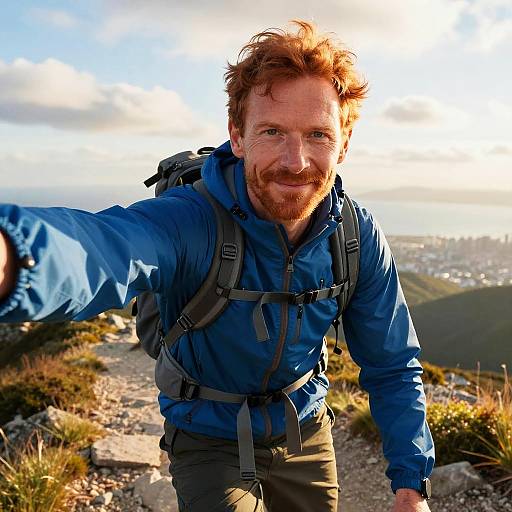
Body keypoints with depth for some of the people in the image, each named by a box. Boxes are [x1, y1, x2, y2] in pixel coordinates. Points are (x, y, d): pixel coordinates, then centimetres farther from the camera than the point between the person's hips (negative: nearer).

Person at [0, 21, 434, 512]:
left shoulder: (358, 235, -18)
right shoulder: (190, 221, -32)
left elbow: (393, 365, -7)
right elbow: (106, 244, -57)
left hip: (305, 434, 4)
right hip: (209, 441, -3)